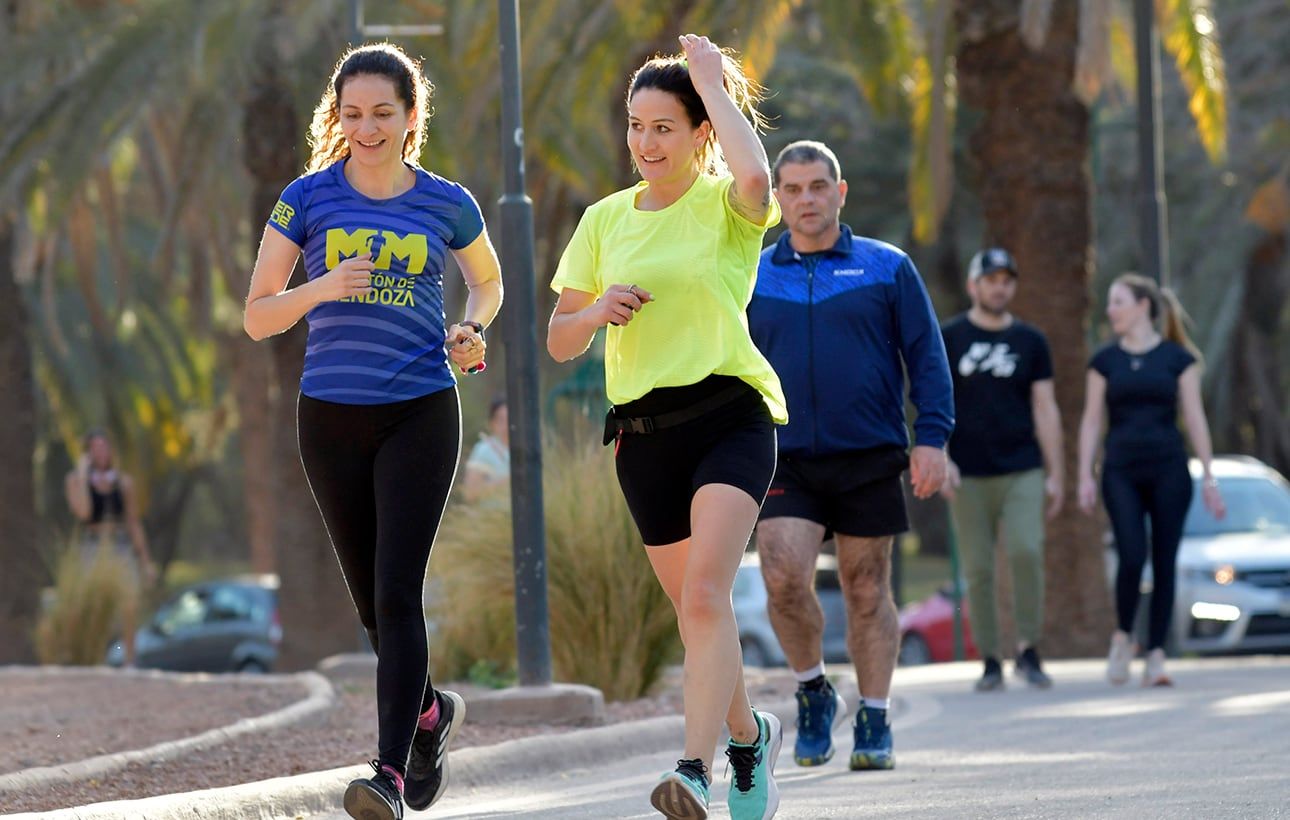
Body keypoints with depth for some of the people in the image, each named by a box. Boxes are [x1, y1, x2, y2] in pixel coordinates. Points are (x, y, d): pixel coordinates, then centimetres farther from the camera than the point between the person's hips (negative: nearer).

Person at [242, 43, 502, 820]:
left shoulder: (447, 204, 1)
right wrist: (323, 288, -18)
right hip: (331, 414, 2)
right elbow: (257, 317, 1)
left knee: (397, 591, -15)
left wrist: (472, 330, 0)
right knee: (372, 599, 12)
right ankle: (430, 711, 39)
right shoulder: (309, 200, 0)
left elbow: (488, 279, 21)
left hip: (421, 413, -2)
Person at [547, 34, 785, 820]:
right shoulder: (605, 219, 11)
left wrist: (716, 85, -16)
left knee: (706, 594, -23)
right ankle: (750, 735, 37)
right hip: (643, 429, 5)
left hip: (729, 415, -5)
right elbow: (560, 341, 15)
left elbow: (756, 179, -30)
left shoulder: (725, 206, -3)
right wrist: (596, 313, -9)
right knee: (695, 609, 11)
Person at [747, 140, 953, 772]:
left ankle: (874, 723, 14)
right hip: (785, 462, 1)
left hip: (870, 459, -1)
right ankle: (812, 692, 7)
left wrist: (931, 437, -7)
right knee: (784, 578, -15)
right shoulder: (752, 280, 9)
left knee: (867, 591, 4)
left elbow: (927, 358, 4)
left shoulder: (887, 269, 5)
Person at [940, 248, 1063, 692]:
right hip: (969, 476, 0)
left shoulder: (1030, 342, 10)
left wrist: (1055, 475, 6)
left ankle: (1028, 651, -9)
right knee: (978, 570, -1)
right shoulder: (949, 338, 5)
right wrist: (940, 459, -10)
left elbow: (1045, 409, 11)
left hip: (1022, 471, 0)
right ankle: (990, 662, 6)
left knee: (1026, 551, -19)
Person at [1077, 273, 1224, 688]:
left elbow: (1195, 419, 3)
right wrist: (1085, 476, 0)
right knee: (1132, 558, -14)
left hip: (1168, 470, 0)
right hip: (1122, 471, 0)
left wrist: (1209, 476, 0)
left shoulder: (1178, 358, 3)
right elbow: (1091, 421, 7)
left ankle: (1156, 657, 3)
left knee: (1164, 563, -1)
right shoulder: (1105, 361, 7)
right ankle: (1122, 637, 7)